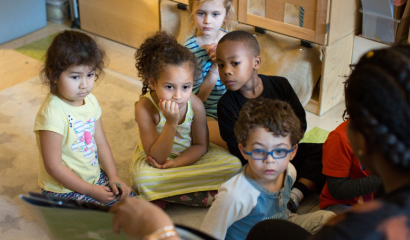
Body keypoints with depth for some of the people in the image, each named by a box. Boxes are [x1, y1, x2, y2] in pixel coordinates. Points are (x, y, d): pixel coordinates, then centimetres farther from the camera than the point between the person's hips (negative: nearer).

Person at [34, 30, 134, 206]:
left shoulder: (90, 101, -1)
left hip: (94, 177, 8)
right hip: (65, 190, -7)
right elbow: (54, 166, -24)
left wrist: (113, 176, -2)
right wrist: (91, 190, -19)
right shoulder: (52, 114, -27)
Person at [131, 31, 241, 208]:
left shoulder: (195, 104, -20)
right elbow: (158, 158, -28)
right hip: (155, 160, -3)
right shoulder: (145, 107, -29)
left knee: (233, 165, -18)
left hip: (189, 156, 3)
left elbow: (200, 146, -5)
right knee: (142, 179, -38)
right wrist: (171, 123, -42)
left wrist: (176, 163, -23)